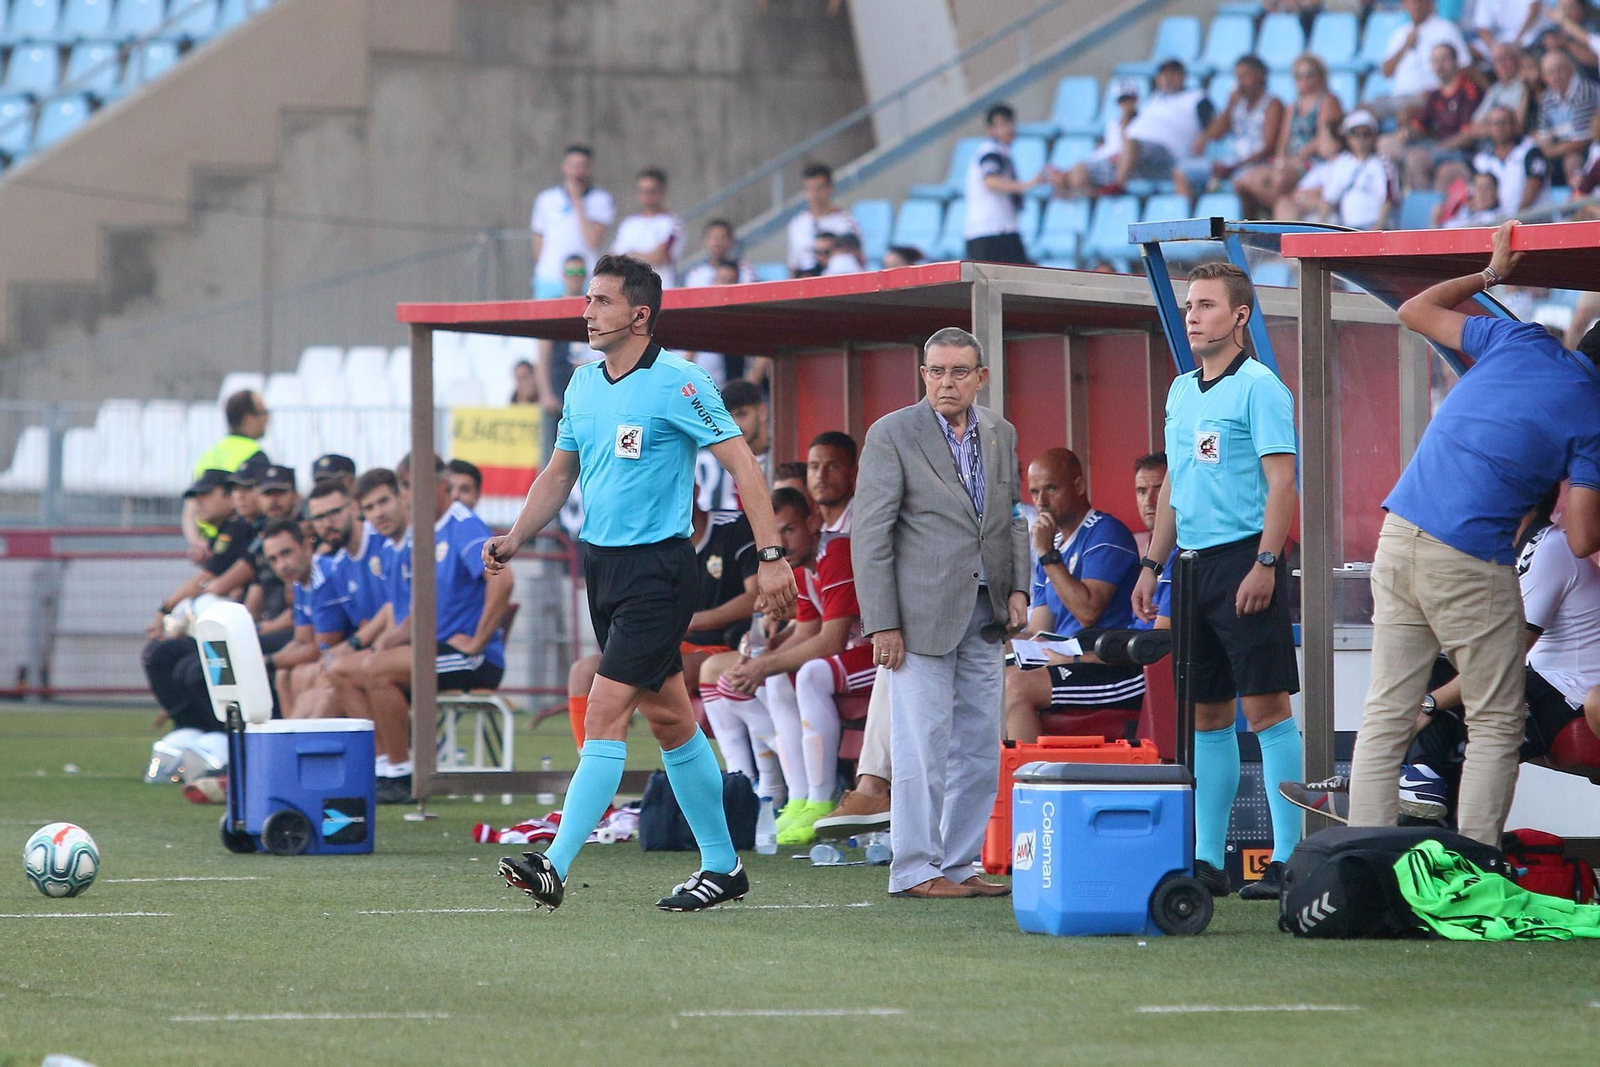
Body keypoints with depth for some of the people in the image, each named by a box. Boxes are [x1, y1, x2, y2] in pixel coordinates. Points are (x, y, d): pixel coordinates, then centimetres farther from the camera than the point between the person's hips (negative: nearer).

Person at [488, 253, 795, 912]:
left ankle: (556, 865, -19)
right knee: (669, 717, 13)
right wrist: (513, 540, 6)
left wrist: (771, 556, -20)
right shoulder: (582, 385, 10)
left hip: (656, 567, -8)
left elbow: (741, 463, -13)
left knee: (605, 714, -14)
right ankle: (722, 866, 21)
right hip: (600, 562, 8)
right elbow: (559, 473, 20)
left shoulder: (676, 384, -12)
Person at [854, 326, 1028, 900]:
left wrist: (1018, 588, 6)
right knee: (923, 746, -6)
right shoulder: (893, 434, -5)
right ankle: (914, 870, 0)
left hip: (985, 613, 6)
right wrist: (881, 623, -12)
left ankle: (958, 864, 15)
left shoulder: (1000, 434, 12)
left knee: (980, 747, 7)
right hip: (922, 613, -6)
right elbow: (870, 535, -7)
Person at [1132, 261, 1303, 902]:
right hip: (1193, 562, 8)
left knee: (1264, 704, -9)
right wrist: (1152, 566, 19)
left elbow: (1281, 481, -13)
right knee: (1207, 714, 9)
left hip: (1244, 557, -8)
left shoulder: (1258, 387, -7)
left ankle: (1289, 858, -9)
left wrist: (1265, 565, -21)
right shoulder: (1181, 391, 17)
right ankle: (1207, 859, 13)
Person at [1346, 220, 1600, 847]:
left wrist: (1491, 274, 34)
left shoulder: (1518, 342, 8)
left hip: (1398, 537, 5)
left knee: (1384, 719, 6)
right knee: (1495, 727, 7)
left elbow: (1416, 311, 23)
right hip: (1470, 566, -5)